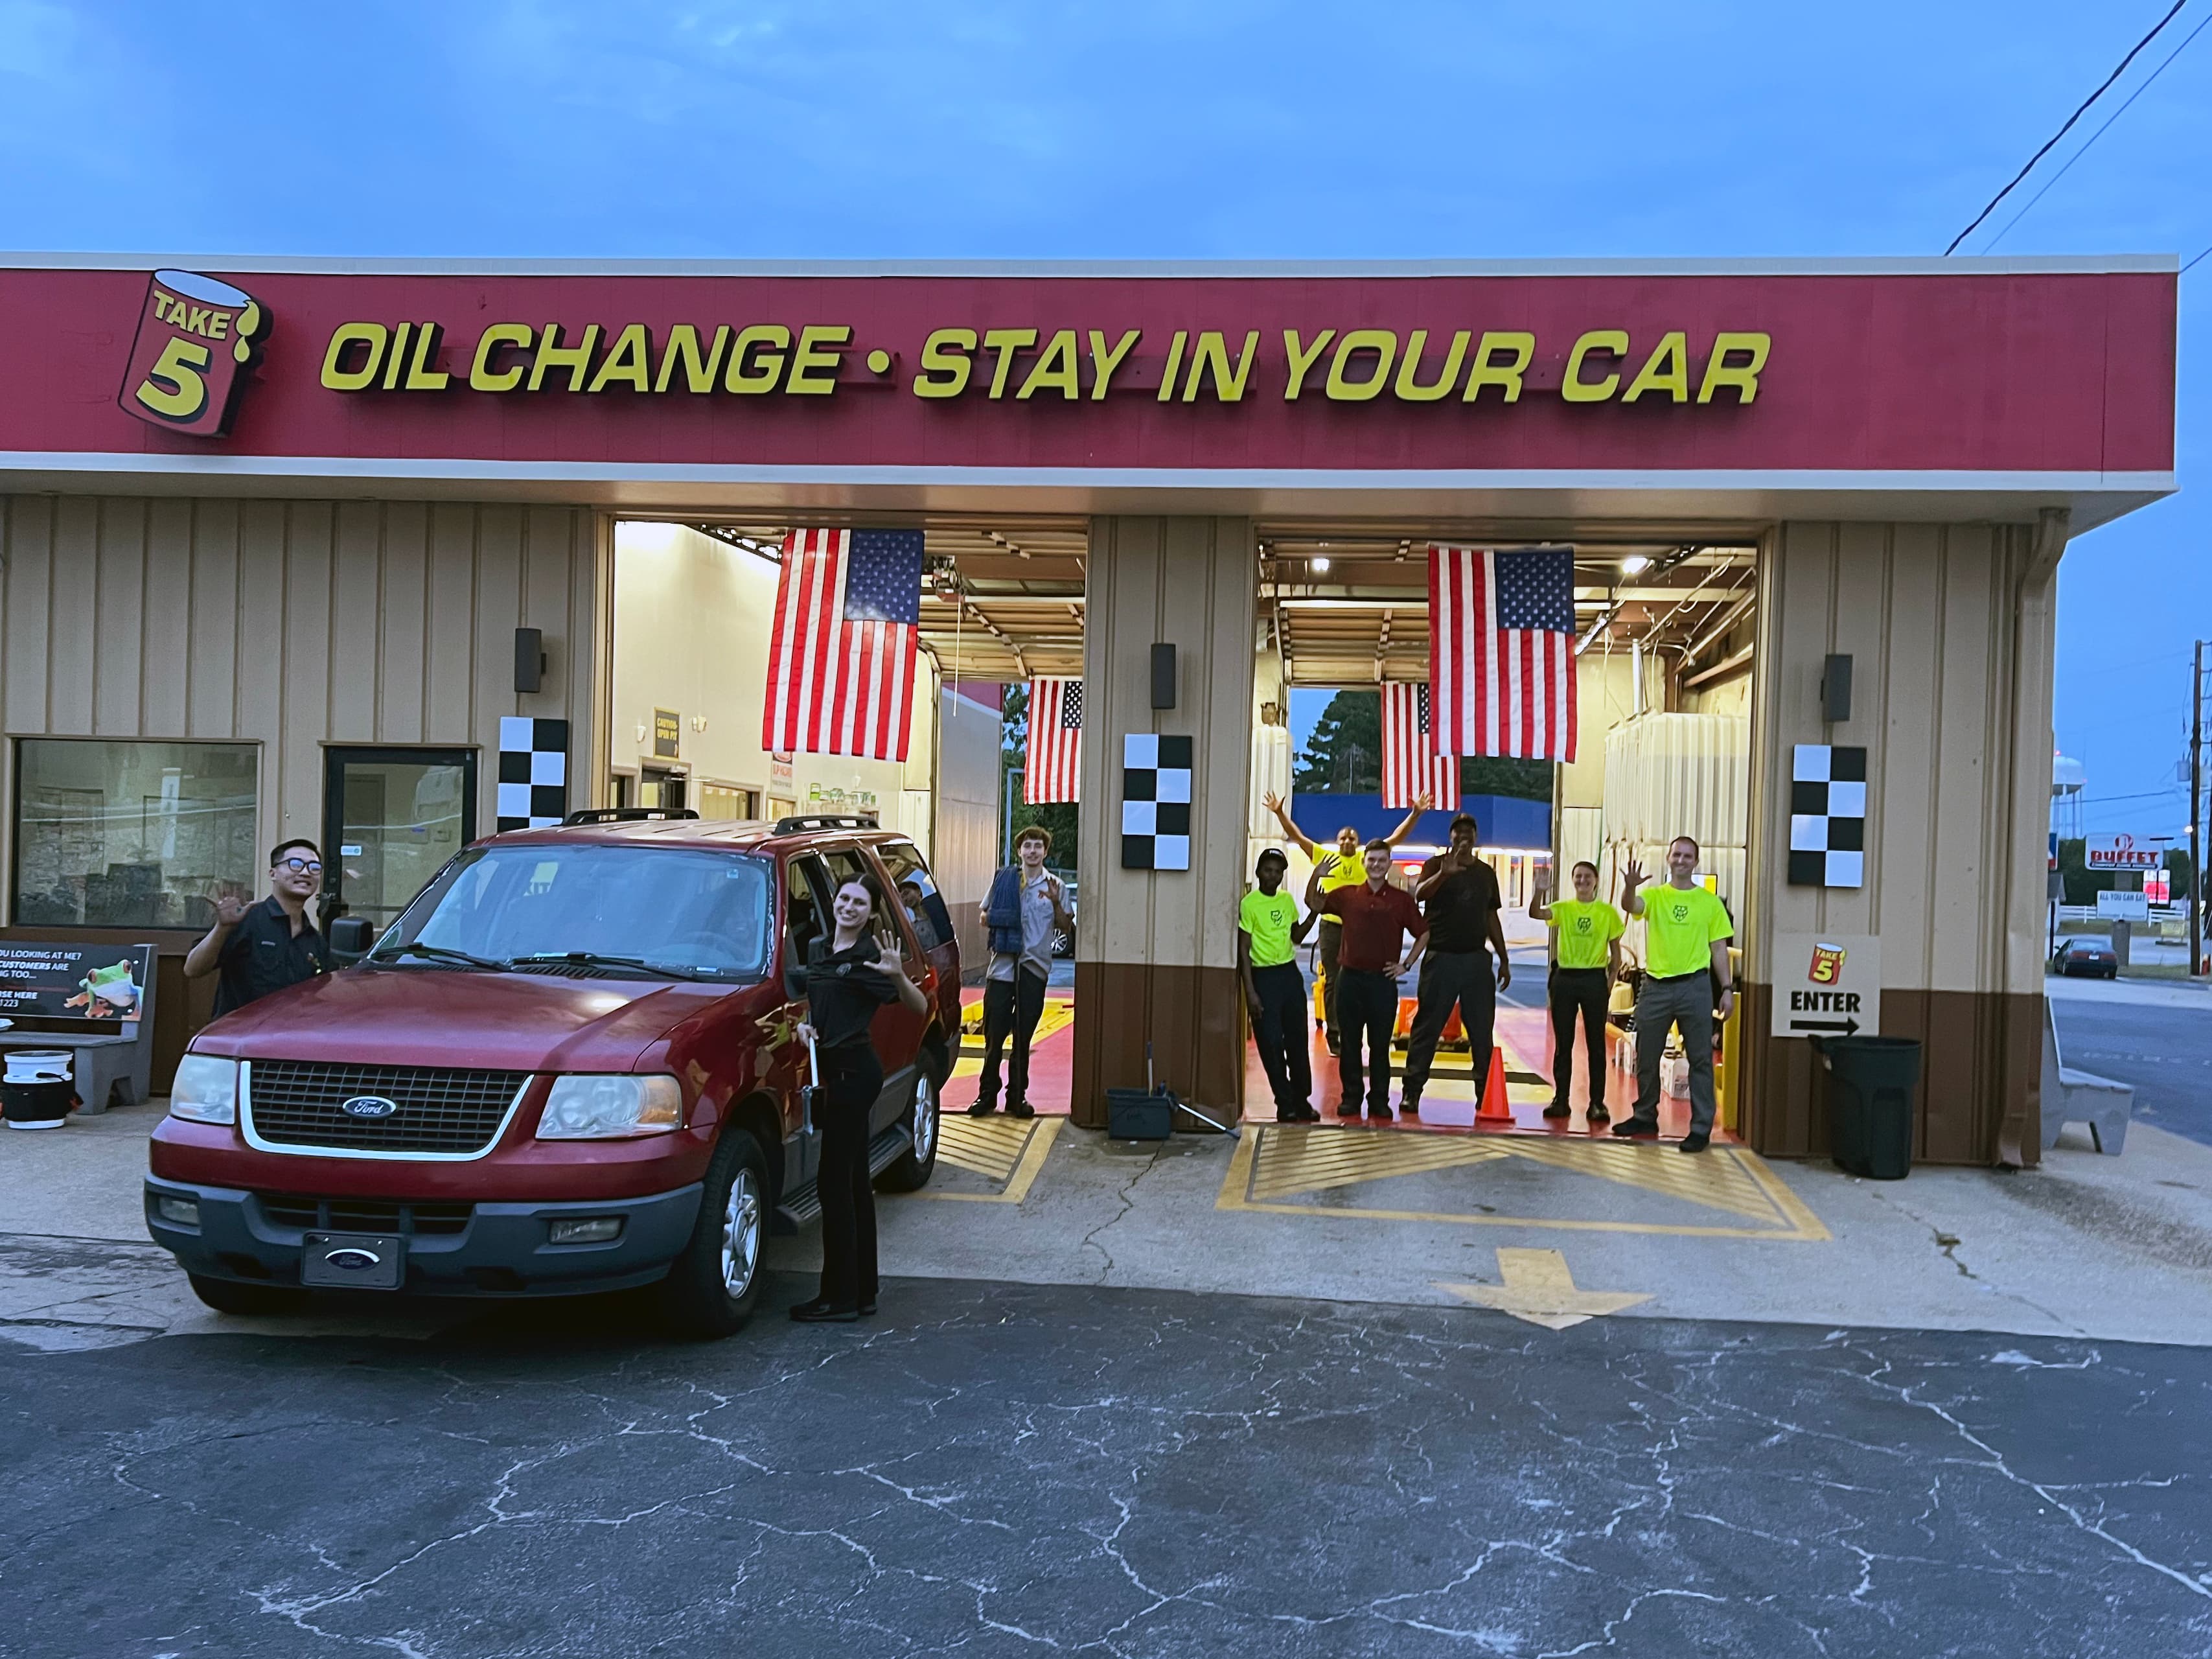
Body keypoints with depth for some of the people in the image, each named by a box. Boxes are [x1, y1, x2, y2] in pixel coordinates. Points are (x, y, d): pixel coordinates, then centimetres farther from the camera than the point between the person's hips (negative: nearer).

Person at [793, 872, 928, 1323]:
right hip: (832, 1070, 8)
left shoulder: (870, 956, -10)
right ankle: (862, 1291, 20)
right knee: (853, 1183, 12)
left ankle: (840, 1297, 0)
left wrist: (898, 976, -33)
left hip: (854, 1072, -8)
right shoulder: (816, 950, 13)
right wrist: (804, 1024, 3)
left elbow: (919, 1007, -15)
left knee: (834, 1184, -7)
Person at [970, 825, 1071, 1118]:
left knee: (1024, 1036, 6)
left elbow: (1066, 927, 5)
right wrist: (1000, 921, -9)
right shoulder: (1002, 879, 6)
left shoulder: (1055, 885, 6)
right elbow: (985, 917, 12)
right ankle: (987, 1094, 10)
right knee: (994, 1033, 0)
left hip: (1034, 967, 0)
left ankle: (1017, 1096, 14)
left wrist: (1056, 903, -12)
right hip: (1003, 964, 0)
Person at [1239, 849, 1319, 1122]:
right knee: (1271, 1043, -2)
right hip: (1263, 976, -6)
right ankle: (1285, 1104, 6)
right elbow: (1243, 949, -9)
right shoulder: (1249, 904, -9)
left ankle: (1302, 1100, 19)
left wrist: (1314, 913, 3)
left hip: (1290, 973, 6)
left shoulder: (1288, 900, 8)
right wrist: (1250, 991, -14)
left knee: (1298, 1040, 9)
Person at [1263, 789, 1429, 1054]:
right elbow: (1297, 837, 5)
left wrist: (1416, 813, -5)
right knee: (1332, 981, 4)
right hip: (1331, 925, 0)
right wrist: (1280, 813, -4)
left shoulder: (1365, 859, 5)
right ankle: (1333, 1034, 7)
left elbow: (1396, 837, 4)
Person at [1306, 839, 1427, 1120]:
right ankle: (1351, 1097, 15)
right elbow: (1313, 904, 10)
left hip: (1383, 981, -1)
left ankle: (1379, 1100, 13)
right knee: (1350, 1043, 6)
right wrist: (1316, 876, -7)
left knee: (1380, 1044, 5)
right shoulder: (1347, 895, 5)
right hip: (1351, 978, 1)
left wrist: (1407, 964, 3)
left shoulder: (1402, 899, 2)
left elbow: (1423, 933, 10)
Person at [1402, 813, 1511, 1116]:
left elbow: (1492, 918, 19)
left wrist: (1504, 960, 16)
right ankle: (1412, 1091, 1)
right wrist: (1444, 873, -36)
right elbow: (1419, 894, -19)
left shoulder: (1486, 872, 14)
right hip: (1441, 958, -4)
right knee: (1428, 1026, -2)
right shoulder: (1436, 865, 1)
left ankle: (1486, 1092, 11)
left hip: (1477, 959, 4)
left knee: (1482, 1029, 5)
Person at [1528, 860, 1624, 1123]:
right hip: (1565, 978, 1)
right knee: (1563, 1043, 6)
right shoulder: (1562, 908, 4)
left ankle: (1597, 1103, 7)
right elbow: (1535, 913, -16)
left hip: (1594, 980, -1)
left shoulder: (1608, 912, 2)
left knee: (1596, 1044, 2)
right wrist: (1540, 891, -34)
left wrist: (1609, 987, -1)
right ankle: (1560, 1100, 12)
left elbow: (1616, 955, 5)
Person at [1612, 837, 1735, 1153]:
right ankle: (1646, 1117, 26)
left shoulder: (1710, 902, 4)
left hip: (1694, 986, -2)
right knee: (1647, 1057, 11)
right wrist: (1630, 886, -40)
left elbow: (1719, 949, 6)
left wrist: (1727, 988, -1)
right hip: (1655, 985, 2)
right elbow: (1630, 906, -18)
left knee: (1700, 1059, 0)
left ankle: (1701, 1128, 5)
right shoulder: (1654, 897, 4)